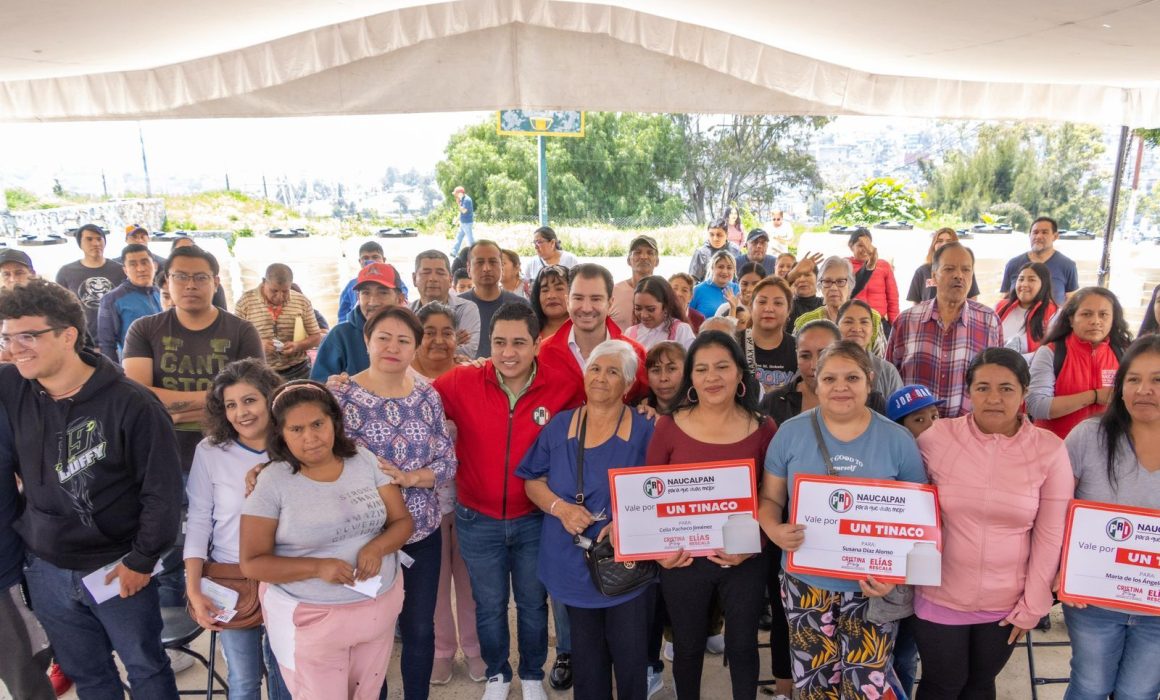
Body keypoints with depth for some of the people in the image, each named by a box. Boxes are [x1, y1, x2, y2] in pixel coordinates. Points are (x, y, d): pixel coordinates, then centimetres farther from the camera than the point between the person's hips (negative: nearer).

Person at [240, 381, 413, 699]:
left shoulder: (365, 460, -3)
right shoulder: (272, 482, -12)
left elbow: (402, 521, 1)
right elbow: (252, 563, -11)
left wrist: (377, 547, -21)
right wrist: (317, 567, -25)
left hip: (379, 606, 3)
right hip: (310, 617, -3)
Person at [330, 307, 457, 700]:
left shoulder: (428, 396, 0)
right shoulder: (341, 396, -10)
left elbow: (447, 463, -2)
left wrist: (405, 477, -17)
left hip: (423, 533, 3)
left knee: (420, 630, 16)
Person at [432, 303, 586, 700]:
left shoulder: (563, 385, -14)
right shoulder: (461, 382, -15)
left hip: (535, 520, 0)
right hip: (478, 521, 0)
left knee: (533, 604, 20)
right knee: (489, 606, 20)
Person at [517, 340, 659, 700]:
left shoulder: (645, 431, -6)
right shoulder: (559, 425, 3)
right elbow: (532, 481, 5)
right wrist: (560, 507, -14)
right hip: (573, 562, 3)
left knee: (630, 654, 8)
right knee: (586, 655, 18)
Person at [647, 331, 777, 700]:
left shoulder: (763, 429, -6)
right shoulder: (669, 426, -7)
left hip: (745, 561, 0)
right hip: (683, 559, 0)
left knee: (742, 646, 19)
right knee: (688, 647, 19)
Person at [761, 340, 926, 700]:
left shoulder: (897, 440, -4)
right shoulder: (791, 432, -4)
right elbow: (770, 498, 2)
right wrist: (774, 529, -20)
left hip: (872, 586, 0)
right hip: (806, 583, 1)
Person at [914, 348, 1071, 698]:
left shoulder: (1050, 451, -10)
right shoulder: (936, 438, -12)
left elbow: (1050, 536, -5)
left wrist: (1033, 605, -3)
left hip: (1007, 604, 1)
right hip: (940, 597, -1)